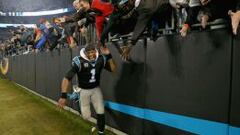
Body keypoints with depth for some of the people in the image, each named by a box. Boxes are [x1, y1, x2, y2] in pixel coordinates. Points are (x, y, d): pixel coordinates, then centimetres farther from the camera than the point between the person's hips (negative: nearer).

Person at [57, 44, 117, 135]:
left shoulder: (101, 59, -12)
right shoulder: (79, 62, -26)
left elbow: (113, 69, -6)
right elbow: (67, 78, -28)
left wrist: (108, 55, -21)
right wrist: (63, 96, -38)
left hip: (96, 89, 3)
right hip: (83, 90, -3)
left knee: (101, 113, -2)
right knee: (86, 116, 3)